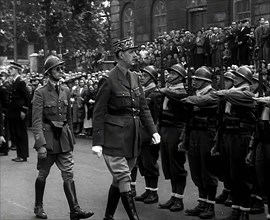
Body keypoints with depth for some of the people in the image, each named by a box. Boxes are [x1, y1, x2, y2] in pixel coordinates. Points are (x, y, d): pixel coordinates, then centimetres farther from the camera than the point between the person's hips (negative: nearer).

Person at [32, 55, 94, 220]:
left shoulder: (66, 91, 7)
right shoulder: (40, 92, -9)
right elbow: (36, 120, -13)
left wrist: (71, 138, 17)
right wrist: (41, 144, -20)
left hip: (64, 138, 4)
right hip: (47, 137, -4)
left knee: (68, 174, -2)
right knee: (43, 175, 10)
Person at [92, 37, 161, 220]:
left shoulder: (135, 77, 10)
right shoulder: (109, 80, -10)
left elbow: (143, 107, 13)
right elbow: (99, 113, -10)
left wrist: (153, 130, 2)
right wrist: (97, 142, -14)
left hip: (132, 138, 7)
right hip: (115, 139, -7)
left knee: (119, 180, 15)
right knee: (124, 180, -7)